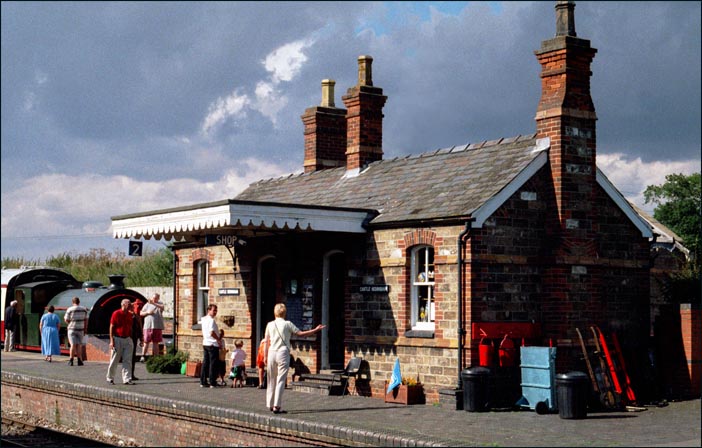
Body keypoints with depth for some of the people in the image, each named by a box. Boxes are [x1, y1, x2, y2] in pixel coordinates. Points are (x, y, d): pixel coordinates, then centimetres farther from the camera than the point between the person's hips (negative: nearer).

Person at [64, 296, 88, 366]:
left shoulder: (70, 309, -6)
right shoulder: (84, 309, 4)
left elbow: (67, 320, -4)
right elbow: (86, 320, 5)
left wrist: (65, 317, 19)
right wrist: (85, 330, 11)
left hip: (72, 329, -2)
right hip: (80, 329, 2)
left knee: (73, 345, -4)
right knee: (79, 345, 6)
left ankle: (71, 360, -10)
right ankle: (79, 360, 0)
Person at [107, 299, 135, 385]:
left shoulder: (130, 315, 10)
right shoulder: (116, 314, -6)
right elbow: (111, 327, -7)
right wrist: (111, 341, -12)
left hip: (127, 339, 5)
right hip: (117, 339, -5)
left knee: (127, 360, -2)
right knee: (114, 361, 4)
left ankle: (127, 379, -3)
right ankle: (110, 378, 18)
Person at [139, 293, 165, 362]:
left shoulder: (159, 304, 7)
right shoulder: (147, 305, 11)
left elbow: (162, 307, -18)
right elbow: (141, 313, 12)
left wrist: (153, 303, -31)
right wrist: (147, 312, -8)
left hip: (157, 326, 0)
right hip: (148, 326, 0)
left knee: (155, 343, 4)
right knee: (146, 342, -4)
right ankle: (143, 356, -4)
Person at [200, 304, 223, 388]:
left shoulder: (204, 319, 12)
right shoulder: (211, 320, -16)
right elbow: (212, 333, -23)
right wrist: (218, 339, -10)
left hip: (205, 343, 9)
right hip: (213, 344, -9)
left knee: (205, 362, 10)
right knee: (213, 363, -4)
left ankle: (203, 382, 12)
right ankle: (212, 382, -3)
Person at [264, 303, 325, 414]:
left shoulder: (270, 324, 7)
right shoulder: (287, 324, -3)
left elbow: (267, 342, 10)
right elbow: (300, 333, -2)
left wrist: (265, 356, 17)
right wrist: (316, 330, 6)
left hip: (271, 353, 4)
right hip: (283, 353, -4)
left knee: (271, 380, 14)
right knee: (281, 380, -3)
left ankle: (270, 404, 23)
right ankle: (276, 406, -10)